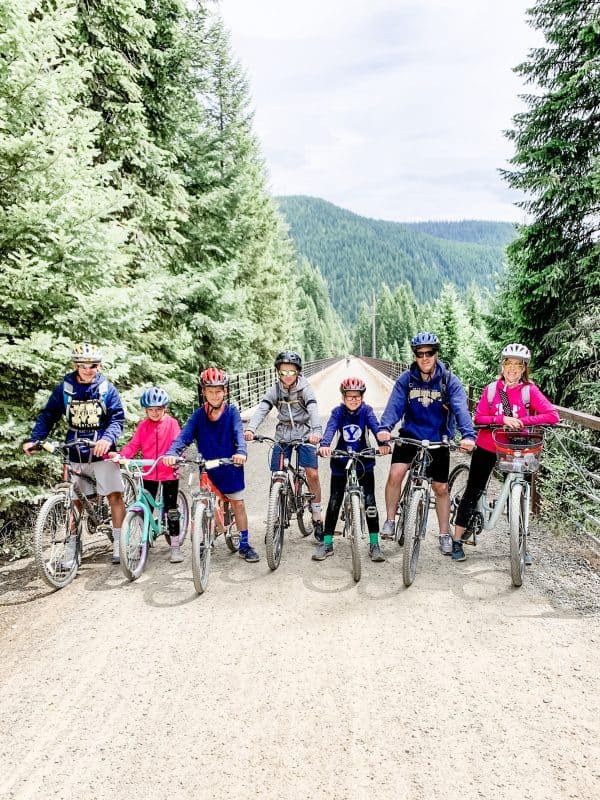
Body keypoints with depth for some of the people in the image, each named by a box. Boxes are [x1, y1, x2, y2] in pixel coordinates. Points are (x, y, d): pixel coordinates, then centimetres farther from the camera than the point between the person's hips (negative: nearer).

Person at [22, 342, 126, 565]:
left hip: (101, 453, -2)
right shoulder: (64, 388, 1)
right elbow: (48, 416, 4)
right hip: (75, 454, 2)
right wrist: (34, 439, -10)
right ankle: (72, 548, 19)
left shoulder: (107, 389, -3)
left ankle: (119, 543, 5)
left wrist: (108, 439, -27)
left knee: (114, 495, -6)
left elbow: (118, 418, -9)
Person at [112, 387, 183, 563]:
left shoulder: (171, 423, -4)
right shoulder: (143, 426, 5)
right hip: (149, 474, 3)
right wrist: (120, 455, -19)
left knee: (171, 509, 3)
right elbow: (133, 445, -1)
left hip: (169, 472, -3)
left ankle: (175, 546, 13)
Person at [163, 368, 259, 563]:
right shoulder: (198, 415, -6)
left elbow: (238, 433, -23)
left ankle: (244, 545, 18)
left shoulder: (232, 412, -9)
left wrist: (241, 452, -44)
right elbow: (184, 435, -17)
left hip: (230, 467, -1)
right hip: (206, 468, 1)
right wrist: (171, 453, -36)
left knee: (238, 504, 6)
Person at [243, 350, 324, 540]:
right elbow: (262, 409, -15)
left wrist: (316, 431, -44)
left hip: (304, 434, -2)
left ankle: (317, 518, 4)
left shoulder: (305, 389, -10)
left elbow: (313, 410, -25)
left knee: (313, 474, -13)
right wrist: (250, 428, -34)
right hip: (283, 435, 3)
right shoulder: (275, 389, -3)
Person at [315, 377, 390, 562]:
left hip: (364, 462, 0)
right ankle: (327, 543, 13)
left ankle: (374, 544, 6)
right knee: (334, 503, 2)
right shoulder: (338, 412, -9)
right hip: (340, 463, 0)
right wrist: (324, 445, -47)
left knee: (370, 501, -6)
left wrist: (383, 442, -46)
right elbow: (330, 429, -26)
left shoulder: (366, 411, -8)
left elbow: (375, 426, -25)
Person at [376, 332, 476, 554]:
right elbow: (394, 405, -21)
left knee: (441, 488, 6)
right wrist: (384, 428, -40)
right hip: (410, 434, 0)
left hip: (438, 440, 0)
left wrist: (468, 435, -42)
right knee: (395, 474, -20)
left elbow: (461, 409, -24)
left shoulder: (450, 381, -12)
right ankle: (390, 521, 1)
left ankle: (445, 534, 26)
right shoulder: (406, 380, -9)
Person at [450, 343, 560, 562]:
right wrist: (502, 418, -24)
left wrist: (523, 421, -25)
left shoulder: (529, 390, -7)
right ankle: (457, 541, 15)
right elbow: (478, 418, -9)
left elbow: (553, 415, -17)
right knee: (472, 492, 5)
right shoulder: (491, 389, -3)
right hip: (487, 448, 0)